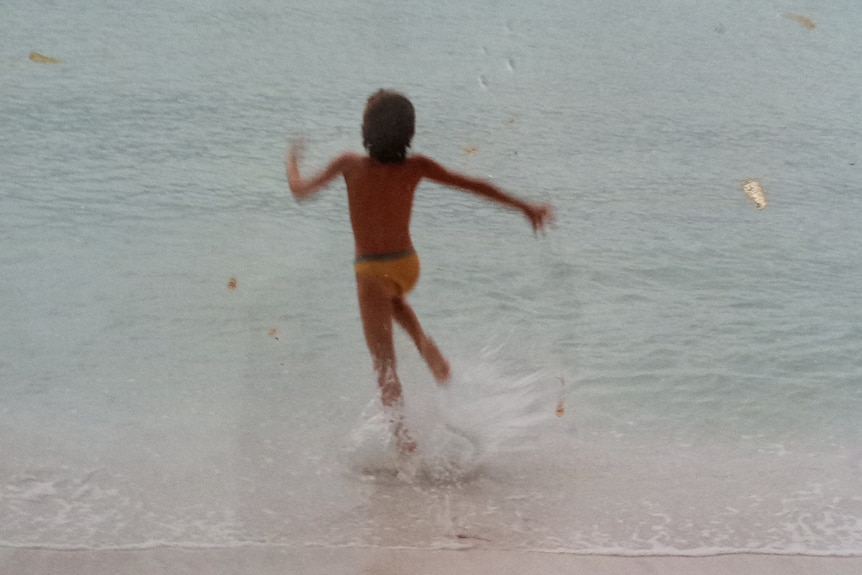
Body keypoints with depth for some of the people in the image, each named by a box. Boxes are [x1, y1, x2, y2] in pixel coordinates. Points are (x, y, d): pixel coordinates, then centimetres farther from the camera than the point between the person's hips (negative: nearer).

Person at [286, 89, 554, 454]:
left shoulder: (350, 165, -17)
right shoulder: (415, 167, -12)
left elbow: (300, 190, -6)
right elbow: (474, 186, -9)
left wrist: (292, 160, 16)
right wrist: (525, 208, -2)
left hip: (371, 271, -3)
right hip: (408, 265, 3)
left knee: (384, 362, 3)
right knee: (392, 298, 39)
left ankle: (401, 432, -7)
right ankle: (424, 344, 14)